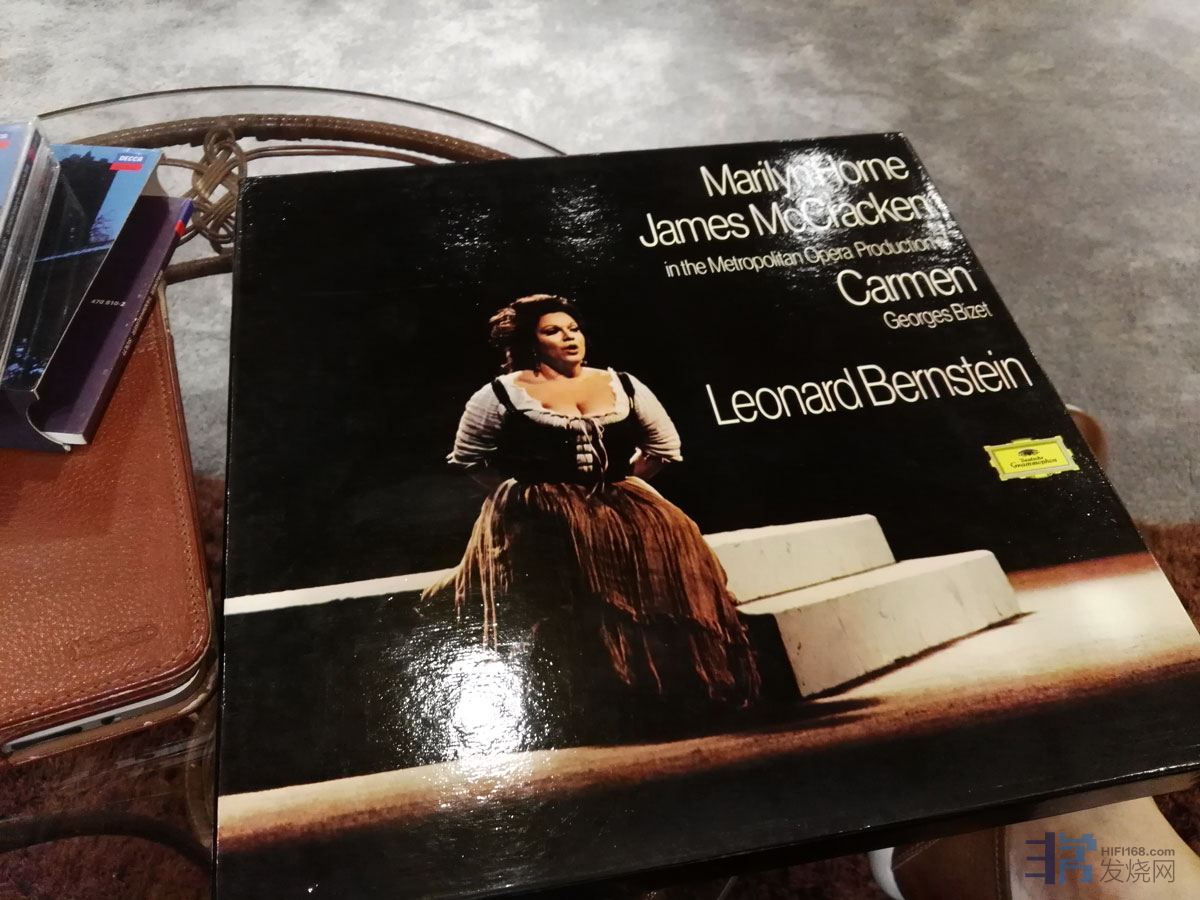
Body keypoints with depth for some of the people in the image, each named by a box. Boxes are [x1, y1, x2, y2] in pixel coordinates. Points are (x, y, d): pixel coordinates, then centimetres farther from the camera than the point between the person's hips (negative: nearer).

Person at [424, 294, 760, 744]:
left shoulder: (621, 384, 9)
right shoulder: (501, 394, 0)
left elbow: (664, 442, 15)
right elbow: (468, 459, 6)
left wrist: (621, 481, 6)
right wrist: (521, 492, 0)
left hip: (619, 511, 3)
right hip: (541, 524, -3)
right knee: (572, 624, -15)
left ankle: (672, 702, 4)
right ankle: (601, 716, -1)